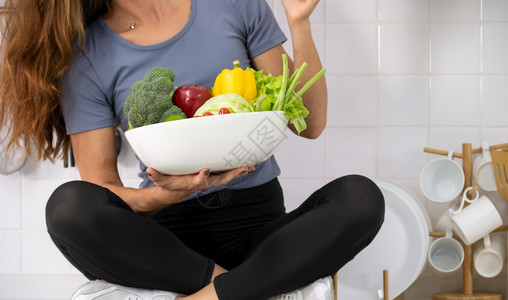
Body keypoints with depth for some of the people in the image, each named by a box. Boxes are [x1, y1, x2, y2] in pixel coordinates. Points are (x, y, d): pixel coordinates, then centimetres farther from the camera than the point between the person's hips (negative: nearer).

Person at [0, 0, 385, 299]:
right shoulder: (84, 58, 0)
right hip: (166, 232, 0)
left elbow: (309, 123, 3)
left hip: (257, 222, 1)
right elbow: (100, 193, -3)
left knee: (361, 197, -26)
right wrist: (167, 194, -24)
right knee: (69, 205, -28)